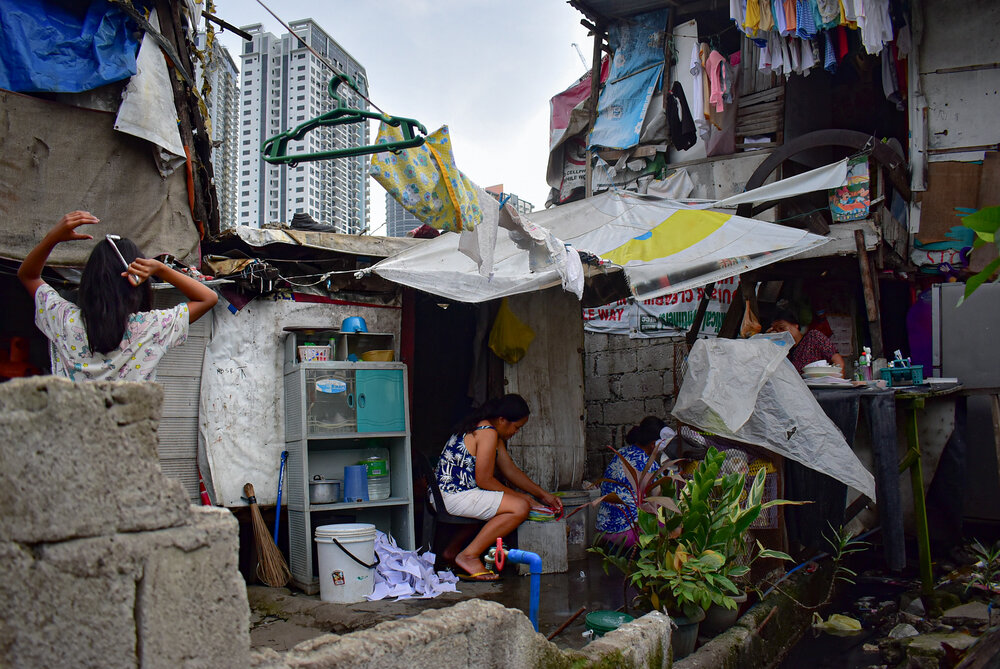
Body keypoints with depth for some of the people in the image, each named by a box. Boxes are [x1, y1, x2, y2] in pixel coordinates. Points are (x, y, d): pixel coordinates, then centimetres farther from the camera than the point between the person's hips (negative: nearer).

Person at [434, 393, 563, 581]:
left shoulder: (493, 433, 16)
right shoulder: (488, 432, -16)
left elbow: (510, 469, 19)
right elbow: (484, 480, -16)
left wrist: (543, 494, 17)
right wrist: (519, 496, -4)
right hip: (457, 496, -11)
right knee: (520, 507, -14)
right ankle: (469, 555, -10)